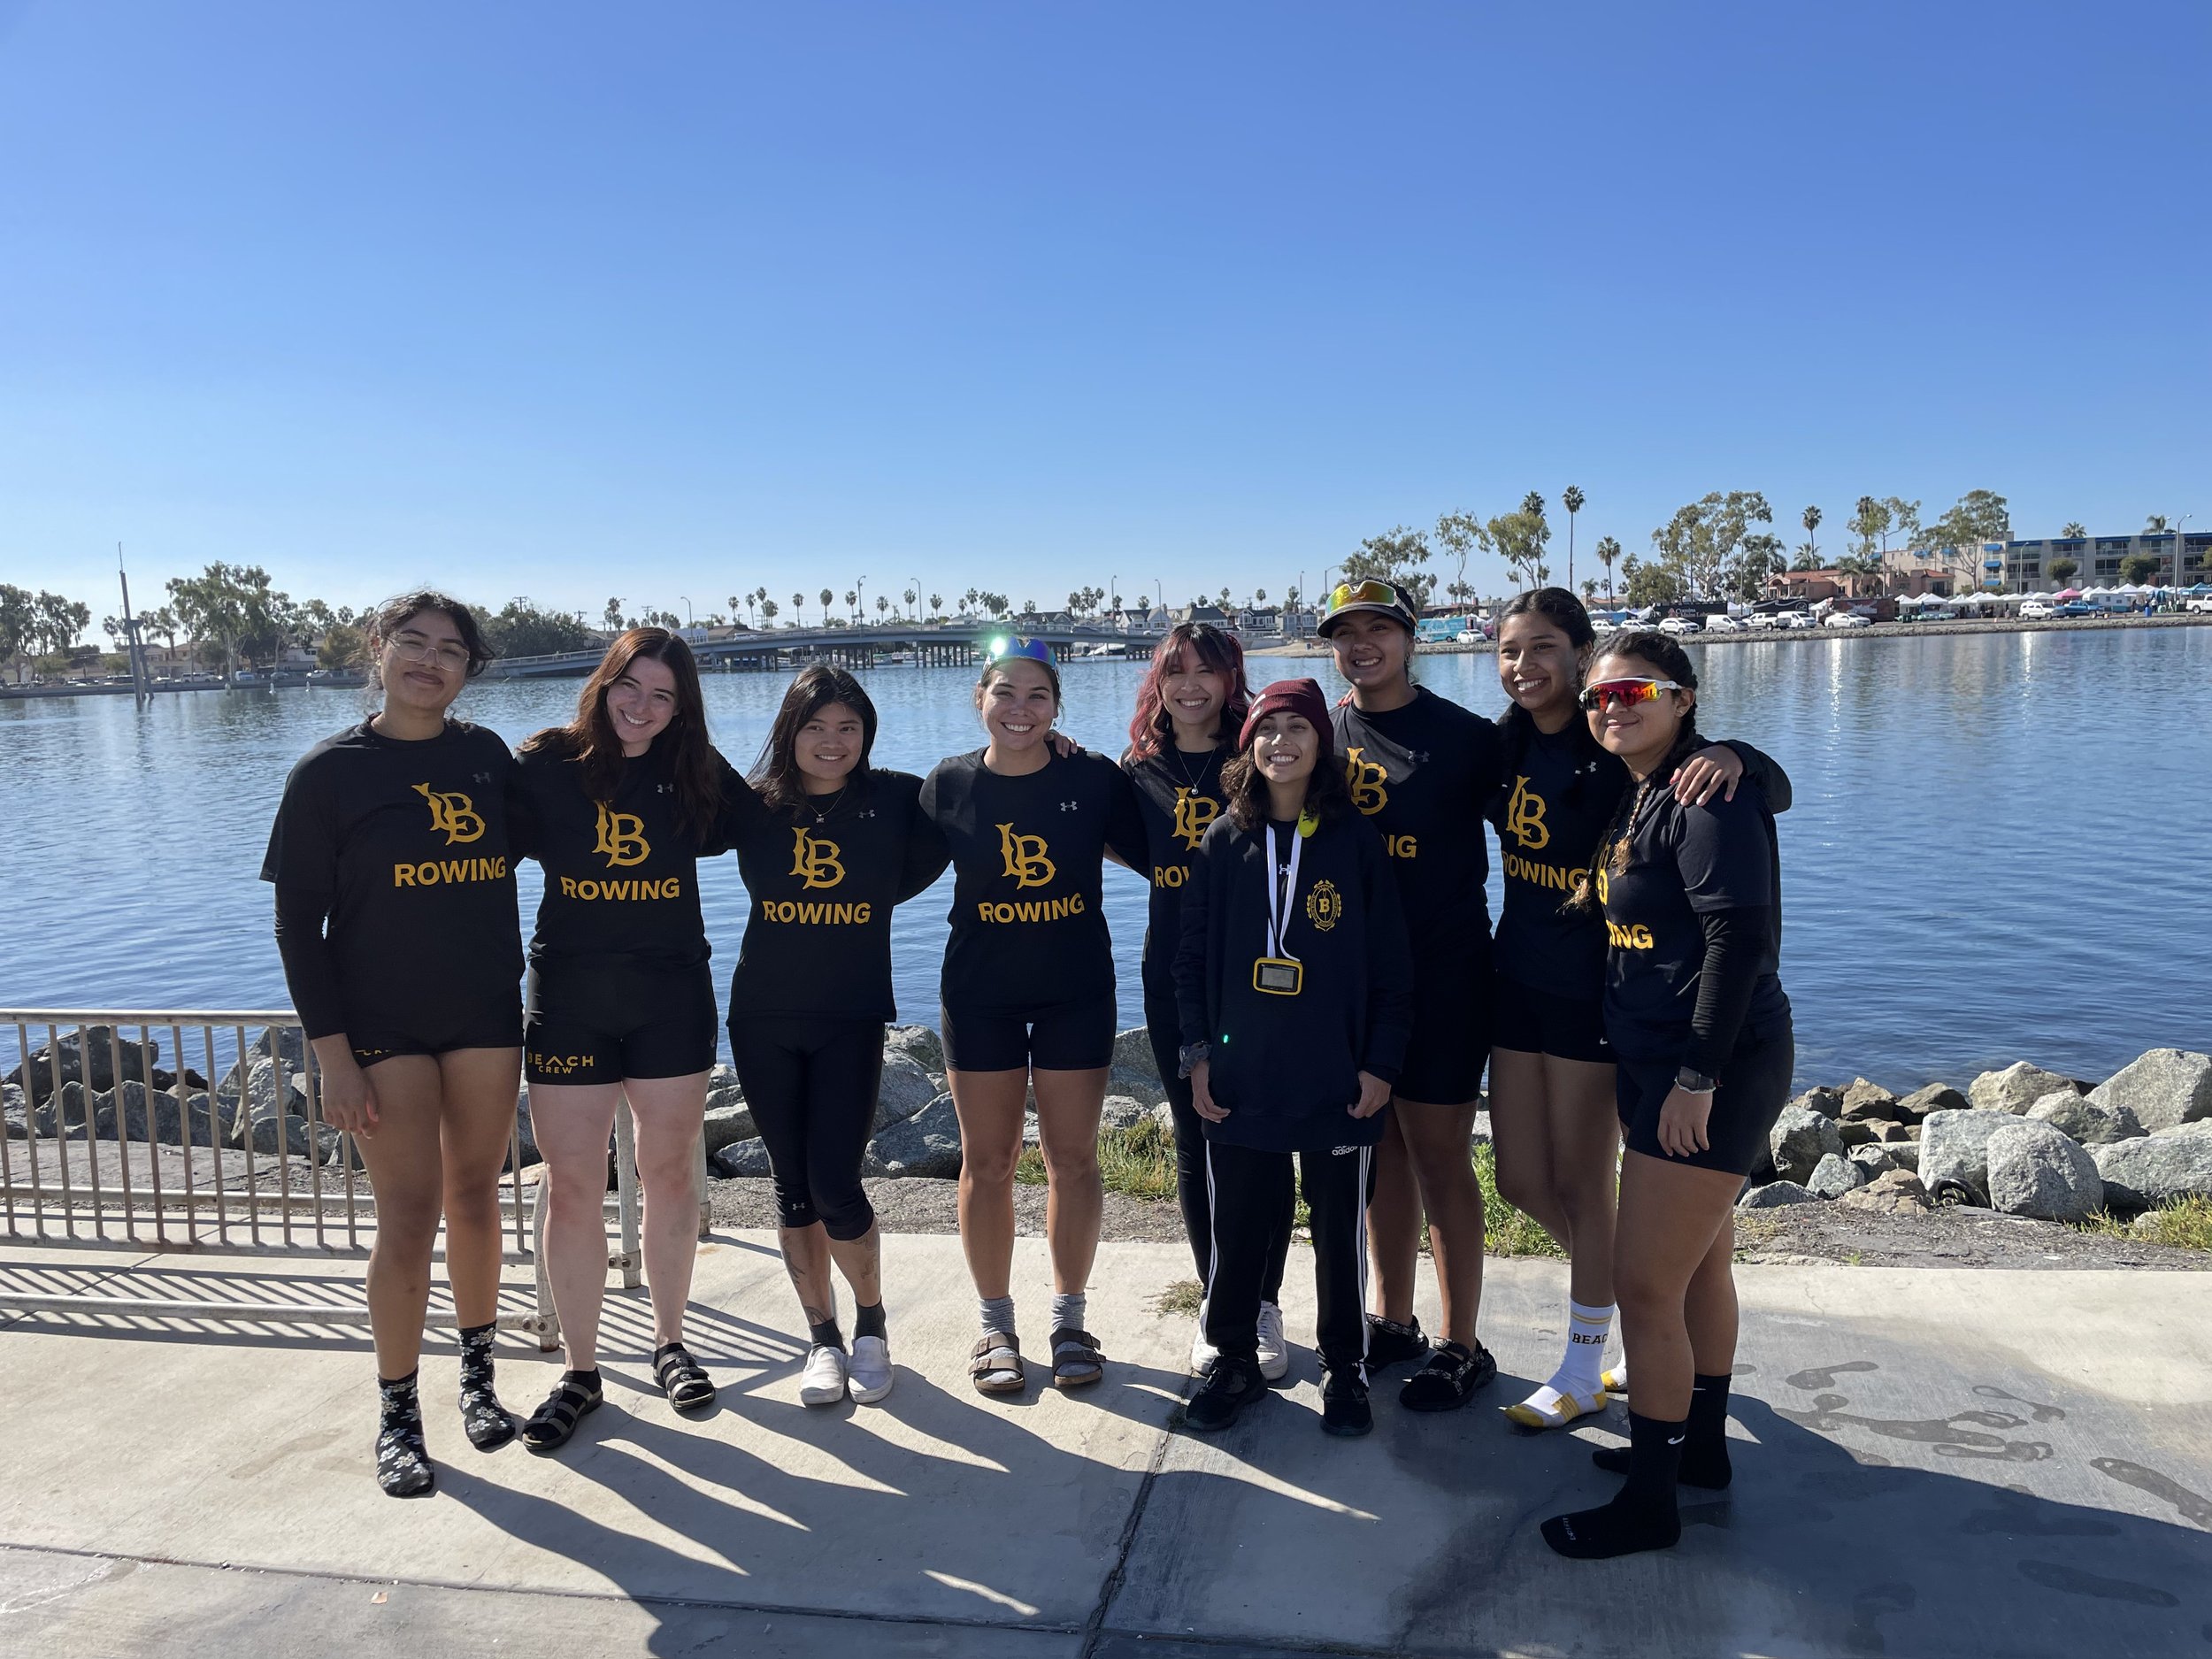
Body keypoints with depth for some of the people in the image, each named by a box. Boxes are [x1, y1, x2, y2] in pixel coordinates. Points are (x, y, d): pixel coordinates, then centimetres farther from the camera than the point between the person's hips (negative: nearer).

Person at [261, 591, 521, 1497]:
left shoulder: (488, 755, 2)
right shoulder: (328, 771, -6)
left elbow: (520, 842, 20)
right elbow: (298, 921, -7)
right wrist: (331, 1053, -11)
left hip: (485, 1013, 3)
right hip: (382, 1023, -3)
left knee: (475, 1195, 12)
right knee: (409, 1215, -2)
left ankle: (478, 1372, 29)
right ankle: (397, 1414, 14)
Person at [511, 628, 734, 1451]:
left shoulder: (696, 773, 0)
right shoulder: (547, 764, -5)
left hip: (671, 996, 1)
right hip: (568, 998, -1)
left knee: (670, 1174, 11)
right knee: (573, 1188, 4)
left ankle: (670, 1342, 29)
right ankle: (580, 1372, 19)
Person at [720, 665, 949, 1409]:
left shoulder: (897, 800, -3)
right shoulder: (752, 804, 0)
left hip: (852, 1019, -2)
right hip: (763, 1018, 2)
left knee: (835, 1185, -7)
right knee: (793, 1184, 9)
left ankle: (871, 1323, 19)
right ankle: (822, 1337, 25)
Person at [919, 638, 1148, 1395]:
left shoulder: (1095, 778, -8)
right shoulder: (948, 784, -5)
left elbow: (1150, 854, 2)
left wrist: (1090, 842, -8)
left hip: (1077, 992, 0)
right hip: (980, 997, 1)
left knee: (1073, 1157, 8)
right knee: (987, 1161, 8)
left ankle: (1069, 1319, 25)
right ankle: (996, 1324, 25)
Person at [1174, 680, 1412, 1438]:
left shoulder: (1356, 840, -3)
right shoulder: (1222, 842, 2)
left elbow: (1390, 964, -1)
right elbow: (1193, 956, 5)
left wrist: (1381, 1061, -5)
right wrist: (1197, 1054, 0)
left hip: (1338, 1081, -1)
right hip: (1240, 1079, 2)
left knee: (1340, 1228, 11)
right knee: (1235, 1226, 10)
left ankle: (1344, 1367, 28)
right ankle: (1233, 1359, 29)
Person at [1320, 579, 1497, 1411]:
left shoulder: (1464, 736, -7)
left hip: (1442, 972, -4)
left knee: (1438, 1156, 1)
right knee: (1380, 1149, 15)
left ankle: (1461, 1347, 16)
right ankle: (1394, 1322, 31)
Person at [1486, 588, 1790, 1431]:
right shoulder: (1506, 742, 2)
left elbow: (1776, 790, -19)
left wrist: (1729, 755, -39)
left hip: (1592, 989, -6)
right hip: (1518, 980, 7)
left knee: (1580, 1184, 6)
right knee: (1521, 1182, 13)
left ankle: (1583, 1369, 25)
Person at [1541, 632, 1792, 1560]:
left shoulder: (1707, 795, -17)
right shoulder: (1631, 796, 11)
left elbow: (1742, 936, -23)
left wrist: (1699, 1077, -22)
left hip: (1714, 1071, -10)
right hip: (1660, 1064, 10)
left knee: (1644, 1283, -4)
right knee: (1700, 1261, 21)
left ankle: (1649, 1501, 10)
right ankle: (1701, 1445, 37)